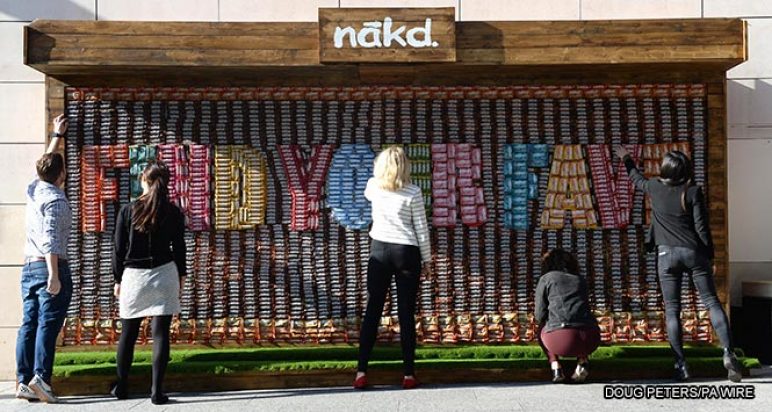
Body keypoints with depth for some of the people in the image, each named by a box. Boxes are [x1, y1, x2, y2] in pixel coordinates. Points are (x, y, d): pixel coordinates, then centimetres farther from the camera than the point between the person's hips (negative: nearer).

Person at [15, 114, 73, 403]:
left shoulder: (34, 189, 12)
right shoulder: (55, 199, -11)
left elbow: (47, 163, 32)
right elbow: (50, 239, -20)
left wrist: (57, 135, 45)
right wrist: (54, 275, -23)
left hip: (28, 267, 8)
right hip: (49, 267, -8)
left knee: (29, 324, 6)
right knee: (48, 324, -9)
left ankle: (23, 381, 6)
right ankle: (40, 377, -15)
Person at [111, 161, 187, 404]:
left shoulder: (128, 211, -2)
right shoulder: (174, 213, -1)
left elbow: (119, 249, 2)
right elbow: (179, 248, 5)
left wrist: (118, 279, 11)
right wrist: (181, 276, 17)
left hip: (133, 276, 1)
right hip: (164, 275, 0)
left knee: (127, 334, 13)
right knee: (160, 334, 0)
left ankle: (121, 387, 23)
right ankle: (157, 391, -1)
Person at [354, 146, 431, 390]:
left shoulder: (373, 186, 1)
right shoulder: (412, 192, -9)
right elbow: (421, 229, -5)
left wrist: (381, 174, 35)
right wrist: (426, 259, 4)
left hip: (379, 251, 2)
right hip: (406, 253, -2)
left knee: (372, 310, 6)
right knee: (406, 313, 2)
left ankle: (361, 372, 4)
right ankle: (409, 375, 7)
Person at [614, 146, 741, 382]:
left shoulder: (655, 188, 2)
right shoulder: (693, 192, -4)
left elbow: (637, 179, 25)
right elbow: (701, 227, -4)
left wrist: (626, 159, 42)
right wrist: (710, 256, 6)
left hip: (667, 254, 1)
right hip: (694, 252, 0)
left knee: (672, 310, 3)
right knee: (711, 302, 5)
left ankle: (681, 365, -1)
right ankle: (728, 352, -6)